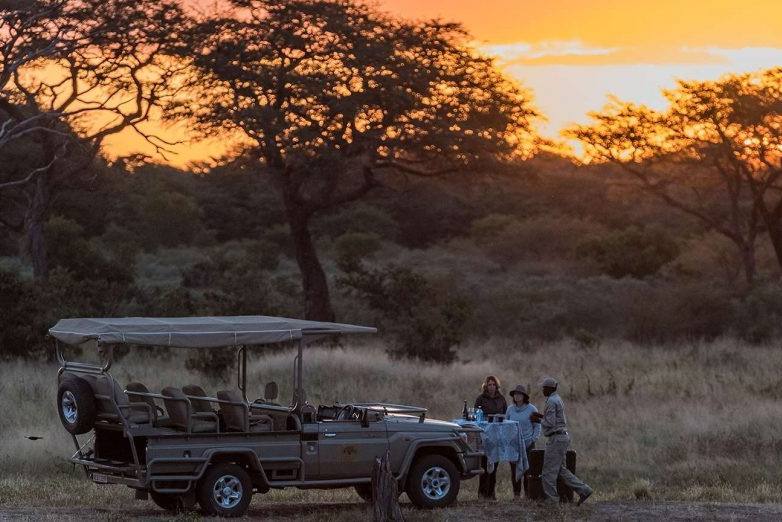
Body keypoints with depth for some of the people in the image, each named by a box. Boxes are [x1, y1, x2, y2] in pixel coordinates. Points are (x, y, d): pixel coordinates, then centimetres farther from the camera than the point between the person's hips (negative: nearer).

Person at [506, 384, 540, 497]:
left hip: (528, 444, -3)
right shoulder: (510, 409, 9)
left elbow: (537, 426, 4)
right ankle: (516, 493, 8)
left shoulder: (531, 409, 0)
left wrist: (533, 439, -5)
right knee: (514, 469, 2)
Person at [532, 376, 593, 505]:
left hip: (556, 439, -10)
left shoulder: (551, 402, -15)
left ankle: (551, 500, 0)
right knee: (560, 470, 13)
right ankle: (583, 490, 9)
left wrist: (539, 420, -5)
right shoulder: (558, 399, 16)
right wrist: (542, 417, 16)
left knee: (549, 471, -3)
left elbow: (550, 423, -21)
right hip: (563, 437, 10)